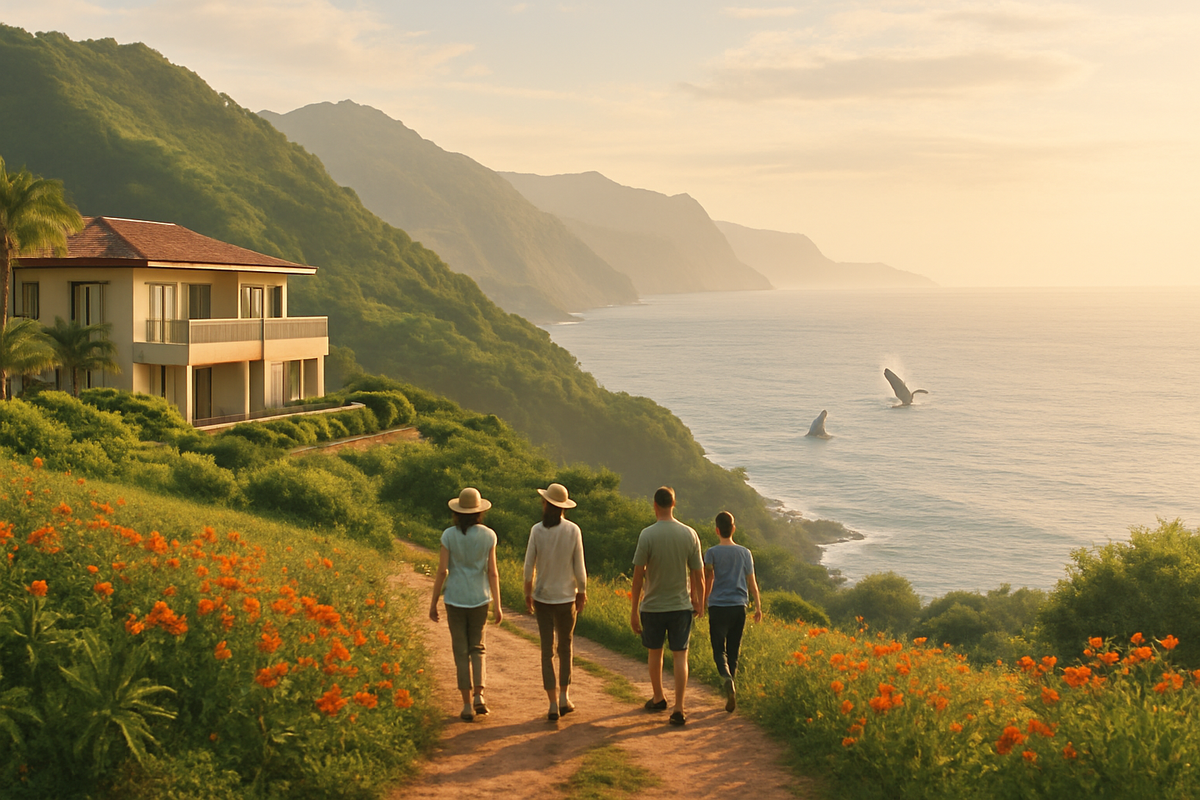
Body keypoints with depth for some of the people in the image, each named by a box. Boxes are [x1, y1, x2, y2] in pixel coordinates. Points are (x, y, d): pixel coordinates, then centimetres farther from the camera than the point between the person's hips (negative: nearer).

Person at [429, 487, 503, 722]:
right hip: (480, 598, 1)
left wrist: (433, 603, 1)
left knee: (461, 651, 6)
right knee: (477, 647, 16)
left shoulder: (449, 535, -6)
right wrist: (498, 605, 1)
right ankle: (479, 696, -2)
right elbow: (493, 572, -3)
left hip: (455, 599, -1)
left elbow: (442, 571, -7)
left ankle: (467, 705, 4)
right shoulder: (488, 535, -3)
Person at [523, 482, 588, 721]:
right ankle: (564, 697, 15)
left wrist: (528, 593, 7)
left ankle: (553, 704, 2)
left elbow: (529, 566, -7)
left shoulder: (537, 530, -10)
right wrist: (582, 592, 8)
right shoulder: (573, 530, -9)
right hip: (566, 597, 0)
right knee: (565, 646, 19)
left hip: (542, 597, 0)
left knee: (547, 650, 5)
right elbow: (579, 567, -7)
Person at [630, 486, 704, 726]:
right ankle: (678, 709, -3)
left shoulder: (647, 535, -12)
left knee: (654, 652, 18)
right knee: (680, 656, 3)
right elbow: (698, 575, 0)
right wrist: (699, 602, 16)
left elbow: (638, 575, -11)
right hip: (681, 605, 1)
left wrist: (634, 610, -3)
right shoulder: (689, 534, -4)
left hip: (653, 606, -1)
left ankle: (658, 698, 34)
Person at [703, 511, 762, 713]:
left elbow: (708, 579, -9)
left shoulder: (711, 553, -4)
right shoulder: (745, 553, 7)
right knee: (733, 651, 11)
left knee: (719, 650, -1)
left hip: (718, 607, -3)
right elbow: (752, 583, 10)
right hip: (739, 607, 3)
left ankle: (727, 679, -30)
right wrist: (758, 607, 17)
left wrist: (703, 602, 0)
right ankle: (730, 695, 14)